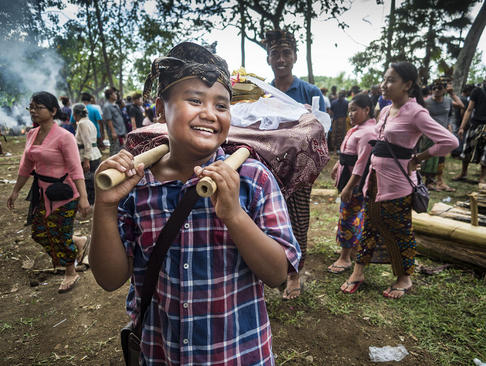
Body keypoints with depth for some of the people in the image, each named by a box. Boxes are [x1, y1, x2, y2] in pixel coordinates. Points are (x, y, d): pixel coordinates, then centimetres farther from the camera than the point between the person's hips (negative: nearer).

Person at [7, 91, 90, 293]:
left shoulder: (64, 137, -18)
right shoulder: (31, 134, 6)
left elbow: (75, 169, -22)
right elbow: (26, 166, 15)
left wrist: (83, 197, -27)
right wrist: (15, 191, 19)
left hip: (64, 194, -8)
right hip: (43, 193, 8)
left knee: (60, 236, 5)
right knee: (40, 233, 13)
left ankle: (70, 274, 30)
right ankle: (80, 242, 37)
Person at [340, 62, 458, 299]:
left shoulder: (415, 113, -14)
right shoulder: (386, 111, 10)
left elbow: (450, 141, -21)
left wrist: (417, 159, -13)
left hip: (397, 183, -8)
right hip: (376, 178, 8)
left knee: (400, 231, 7)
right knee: (370, 226, 14)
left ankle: (404, 279, 27)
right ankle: (358, 272, 26)